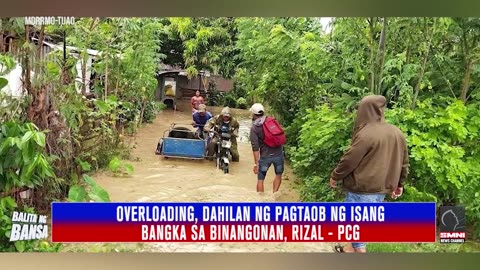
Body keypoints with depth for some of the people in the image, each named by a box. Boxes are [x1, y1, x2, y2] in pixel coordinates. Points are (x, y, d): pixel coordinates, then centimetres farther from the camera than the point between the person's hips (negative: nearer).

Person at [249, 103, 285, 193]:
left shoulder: (254, 128, -8)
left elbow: (255, 148, -12)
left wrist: (256, 163, -9)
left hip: (265, 156, -3)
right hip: (278, 154, 3)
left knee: (260, 179, 12)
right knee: (278, 175, 25)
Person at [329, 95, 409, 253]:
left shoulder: (366, 134, -20)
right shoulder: (397, 133, 4)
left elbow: (349, 160, -15)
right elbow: (404, 162, 12)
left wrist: (335, 177, 0)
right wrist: (399, 184, 23)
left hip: (362, 188, -8)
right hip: (382, 188, 8)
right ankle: (353, 247, 32)